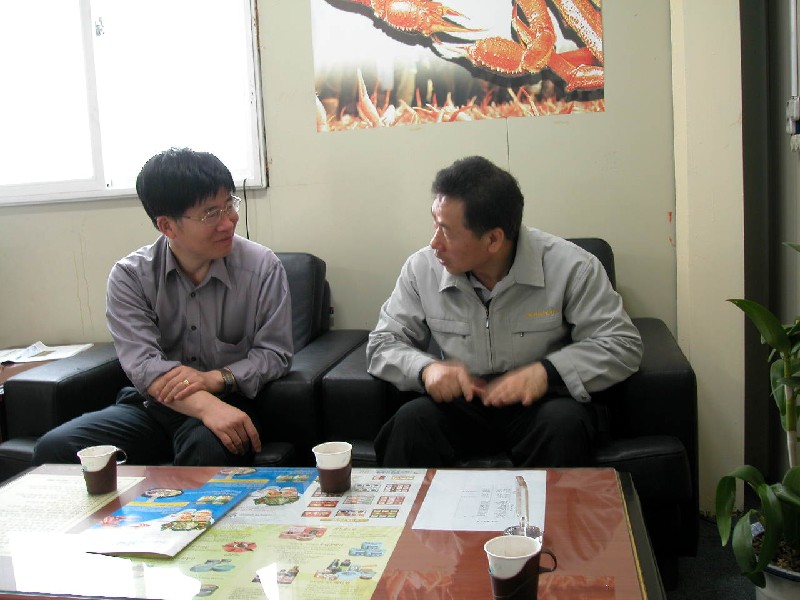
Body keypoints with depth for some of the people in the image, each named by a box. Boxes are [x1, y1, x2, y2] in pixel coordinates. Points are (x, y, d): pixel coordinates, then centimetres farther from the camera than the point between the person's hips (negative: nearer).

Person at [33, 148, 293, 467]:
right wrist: (207, 406, -34)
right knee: (54, 449, -18)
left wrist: (215, 378, -22)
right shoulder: (129, 276, -5)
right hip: (150, 404, 3)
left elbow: (275, 353, -4)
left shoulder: (263, 267, -7)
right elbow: (143, 365, -16)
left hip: (227, 401, -2)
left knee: (209, 449, -37)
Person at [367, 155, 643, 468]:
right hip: (460, 404, 2)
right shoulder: (422, 269, -3)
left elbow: (622, 345, -9)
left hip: (540, 404, -1)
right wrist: (426, 368, -19)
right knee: (411, 420, -29)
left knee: (563, 423, -34)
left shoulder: (570, 268, -11)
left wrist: (547, 371, -25)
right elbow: (383, 344, 4)